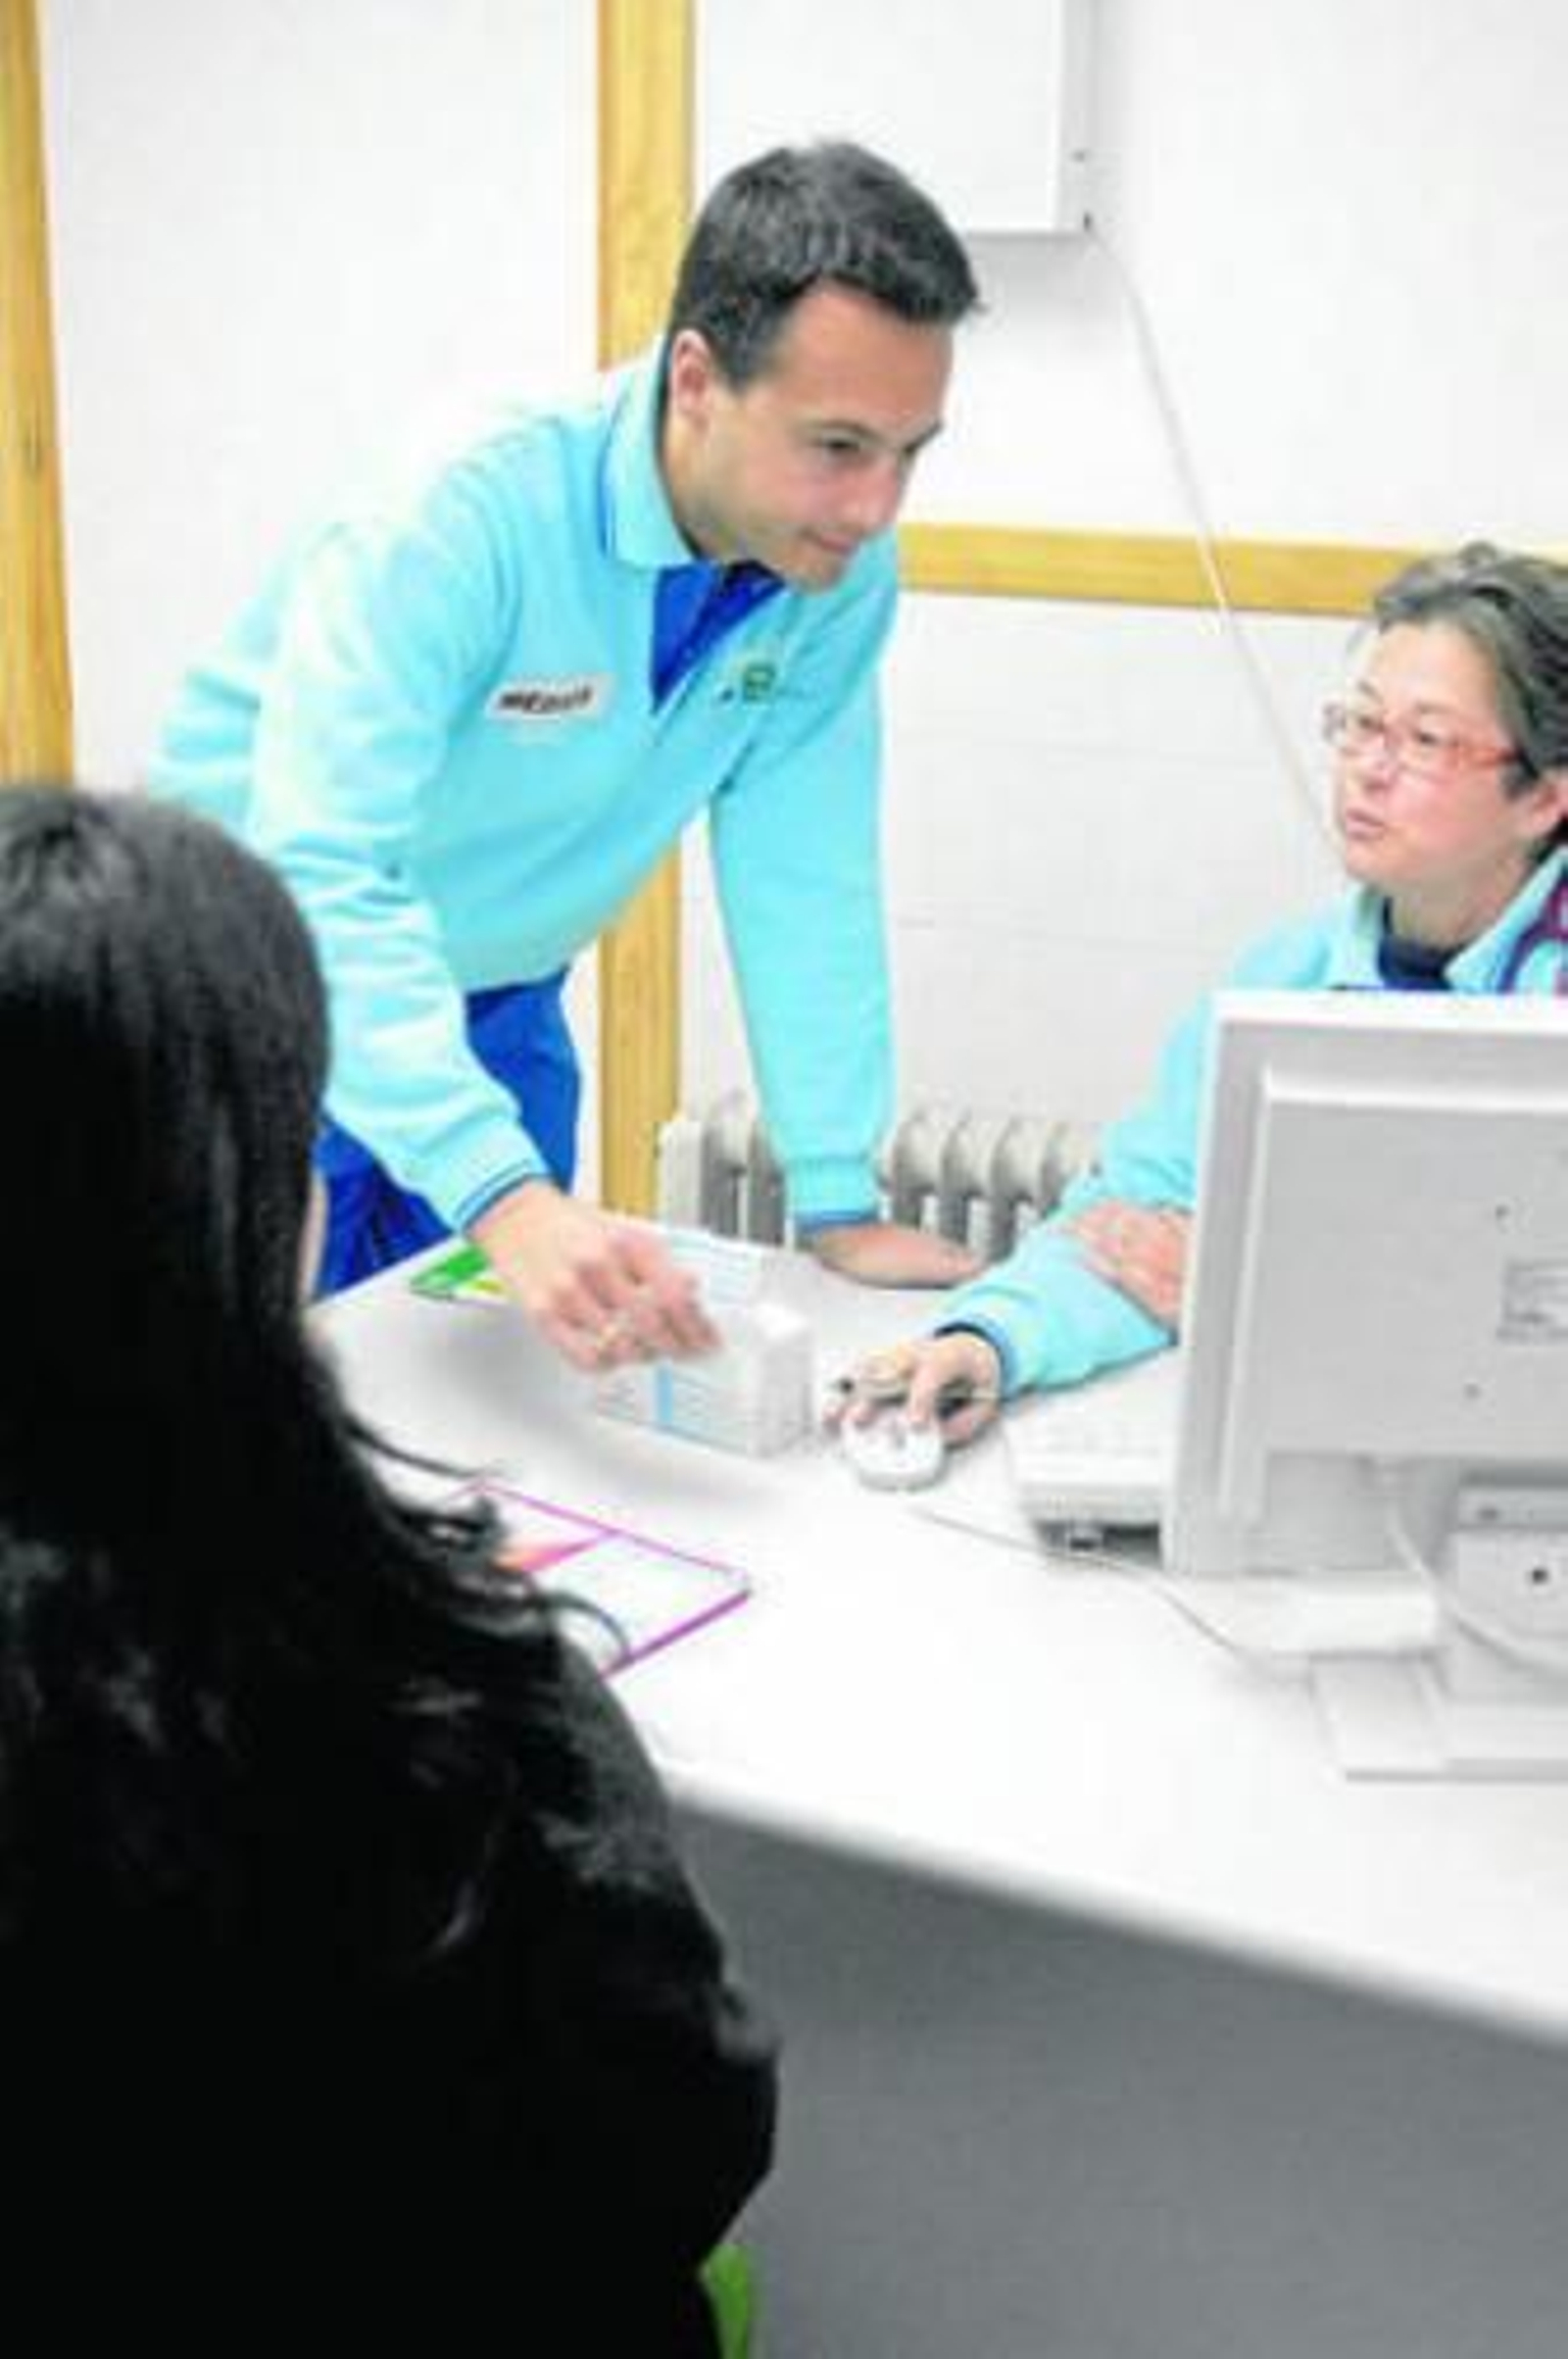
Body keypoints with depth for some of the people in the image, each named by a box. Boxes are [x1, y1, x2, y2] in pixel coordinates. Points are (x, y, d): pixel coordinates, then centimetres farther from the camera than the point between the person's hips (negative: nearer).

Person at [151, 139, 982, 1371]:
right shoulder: (459, 517, -33)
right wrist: (507, 1199, -53)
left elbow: (801, 876, -10)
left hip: (496, 1007, 5)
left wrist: (842, 1206, -13)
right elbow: (317, 879, -41)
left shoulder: (843, 567, -16)